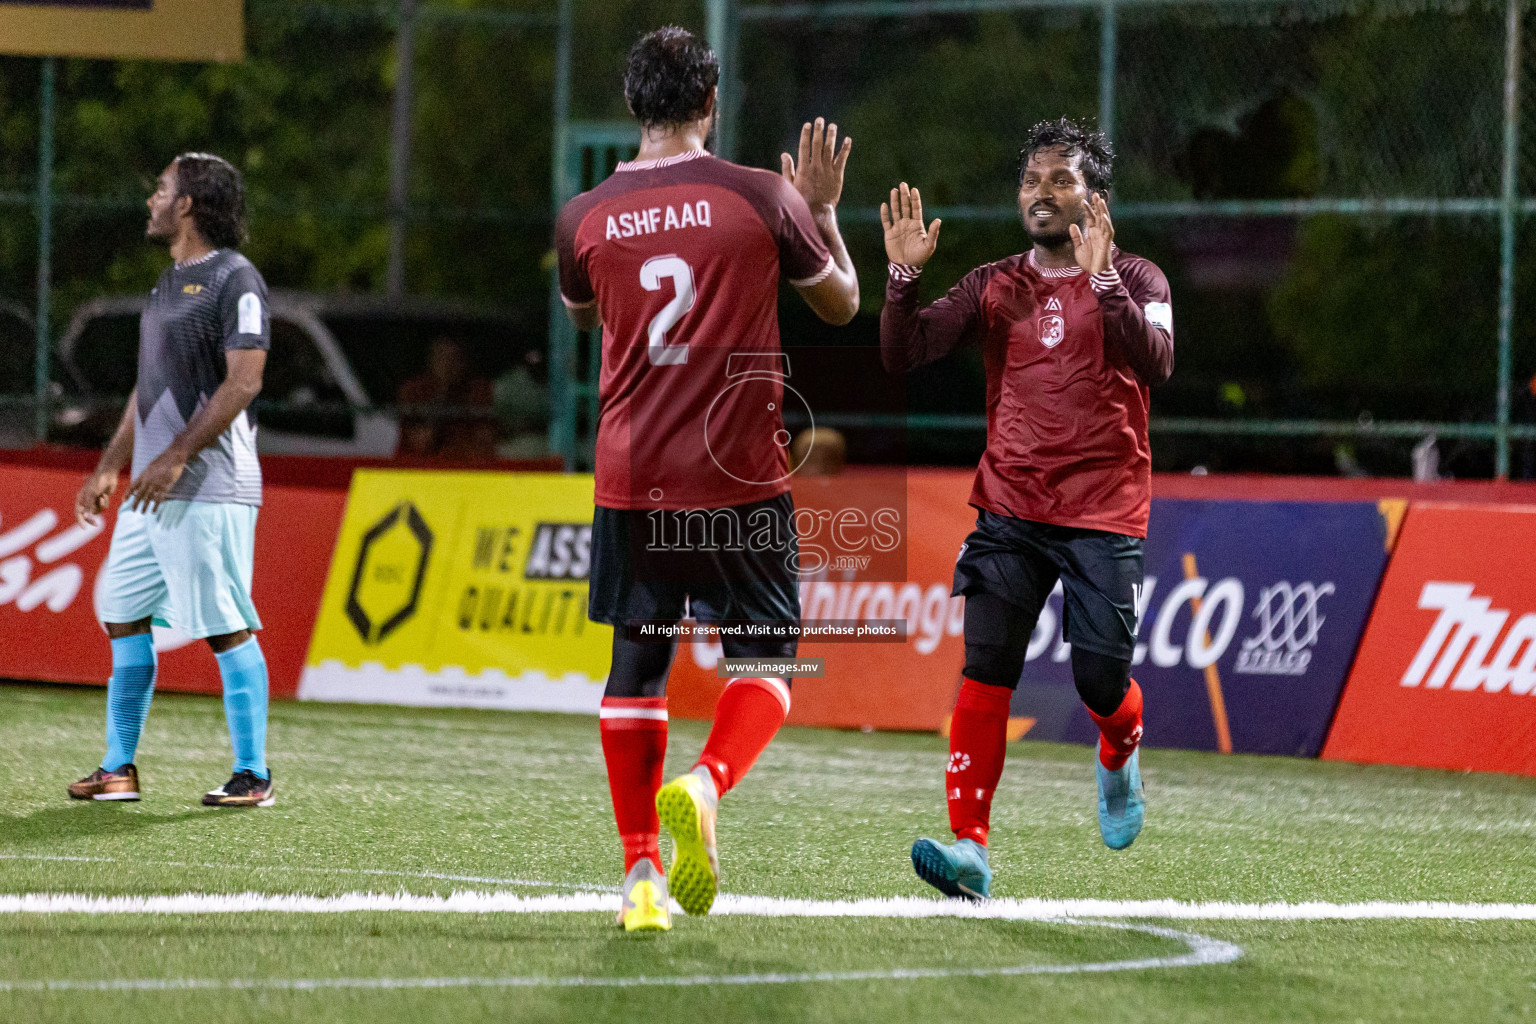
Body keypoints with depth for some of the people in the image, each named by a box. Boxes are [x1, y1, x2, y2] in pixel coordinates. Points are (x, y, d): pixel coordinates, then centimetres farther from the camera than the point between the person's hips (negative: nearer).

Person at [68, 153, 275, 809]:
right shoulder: (169, 282, 20)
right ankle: (119, 768, 16)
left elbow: (243, 381, -17)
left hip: (210, 491, -10)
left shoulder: (234, 280, -9)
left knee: (227, 629, -8)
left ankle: (253, 776, -4)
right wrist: (108, 469, 21)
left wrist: (177, 456, -21)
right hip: (152, 489, 10)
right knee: (122, 615, 9)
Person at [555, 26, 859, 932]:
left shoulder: (586, 218, 0)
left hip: (632, 481, 2)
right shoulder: (764, 198, -5)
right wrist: (823, 208, 24)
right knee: (765, 658, 8)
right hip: (742, 477, -2)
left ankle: (641, 871, 5)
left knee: (636, 664, 12)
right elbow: (841, 304, 10)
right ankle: (708, 783, -22)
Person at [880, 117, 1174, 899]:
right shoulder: (993, 286, 10)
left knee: (1101, 679, -6)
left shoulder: (1135, 280, 2)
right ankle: (969, 848, -16)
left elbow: (1156, 364, -17)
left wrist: (1101, 281, -27)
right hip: (1009, 510, 2)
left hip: (1104, 512, -2)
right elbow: (902, 355, 3)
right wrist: (904, 276, -11)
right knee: (985, 668, -12)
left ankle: (1119, 756, 31)